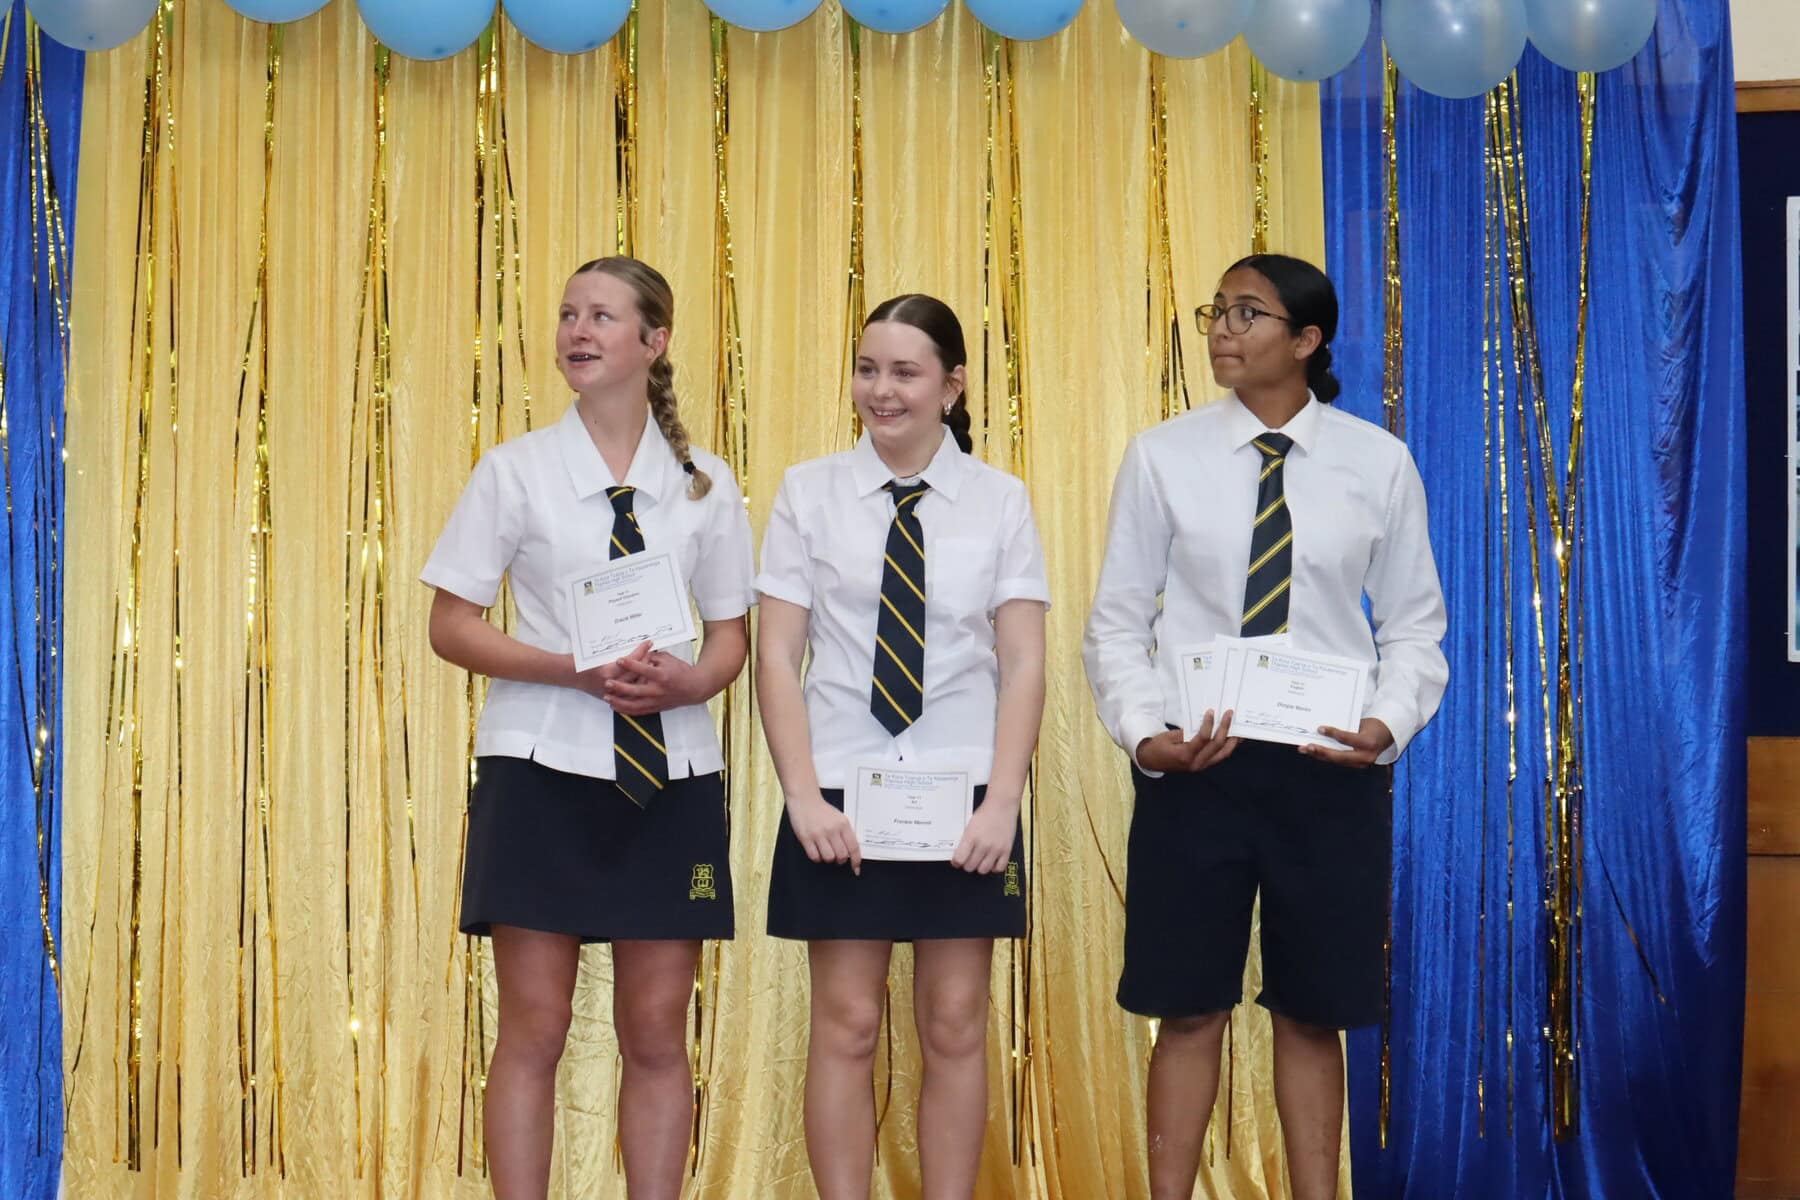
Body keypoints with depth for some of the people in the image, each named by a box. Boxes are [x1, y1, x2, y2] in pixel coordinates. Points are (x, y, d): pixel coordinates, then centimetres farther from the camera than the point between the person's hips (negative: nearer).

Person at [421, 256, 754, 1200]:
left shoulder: (705, 485, 8)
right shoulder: (514, 472, 2)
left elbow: (730, 635, 11)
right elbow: (451, 627, -1)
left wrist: (689, 680, -13)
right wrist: (575, 671, -16)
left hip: (670, 776, 2)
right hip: (543, 769, -2)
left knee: (656, 1033, 6)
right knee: (532, 1031, 0)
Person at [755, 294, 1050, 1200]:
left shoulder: (1000, 500, 2)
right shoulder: (810, 492, 2)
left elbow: (1023, 665, -1)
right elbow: (778, 655, -2)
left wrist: (1002, 802, -11)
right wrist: (804, 797, -10)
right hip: (843, 790, 0)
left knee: (955, 1026, 6)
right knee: (845, 1025, 3)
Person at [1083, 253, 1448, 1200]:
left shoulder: (1379, 464, 0)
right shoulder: (1162, 458, -1)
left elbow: (1414, 627, 4)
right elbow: (1117, 623, 1)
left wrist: (1389, 724, -13)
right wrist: (1142, 732, -13)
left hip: (1332, 769, 0)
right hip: (1192, 765, 0)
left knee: (1314, 1014, 11)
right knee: (1189, 1009, 7)